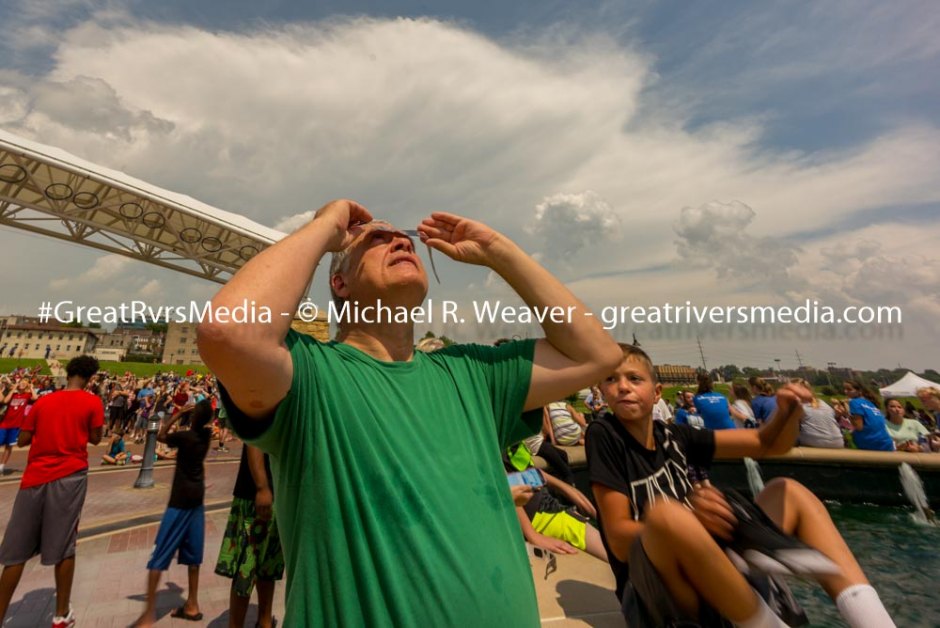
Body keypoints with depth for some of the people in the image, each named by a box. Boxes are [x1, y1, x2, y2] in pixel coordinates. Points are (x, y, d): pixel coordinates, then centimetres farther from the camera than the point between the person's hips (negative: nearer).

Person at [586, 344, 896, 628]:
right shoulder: (603, 435, -13)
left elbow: (766, 444, 6)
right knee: (666, 512, -38)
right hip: (654, 598, -6)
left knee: (786, 491, 11)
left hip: (712, 583, 7)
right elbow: (620, 541, -16)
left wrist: (787, 414, -15)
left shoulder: (673, 436, 3)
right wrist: (686, 518, -30)